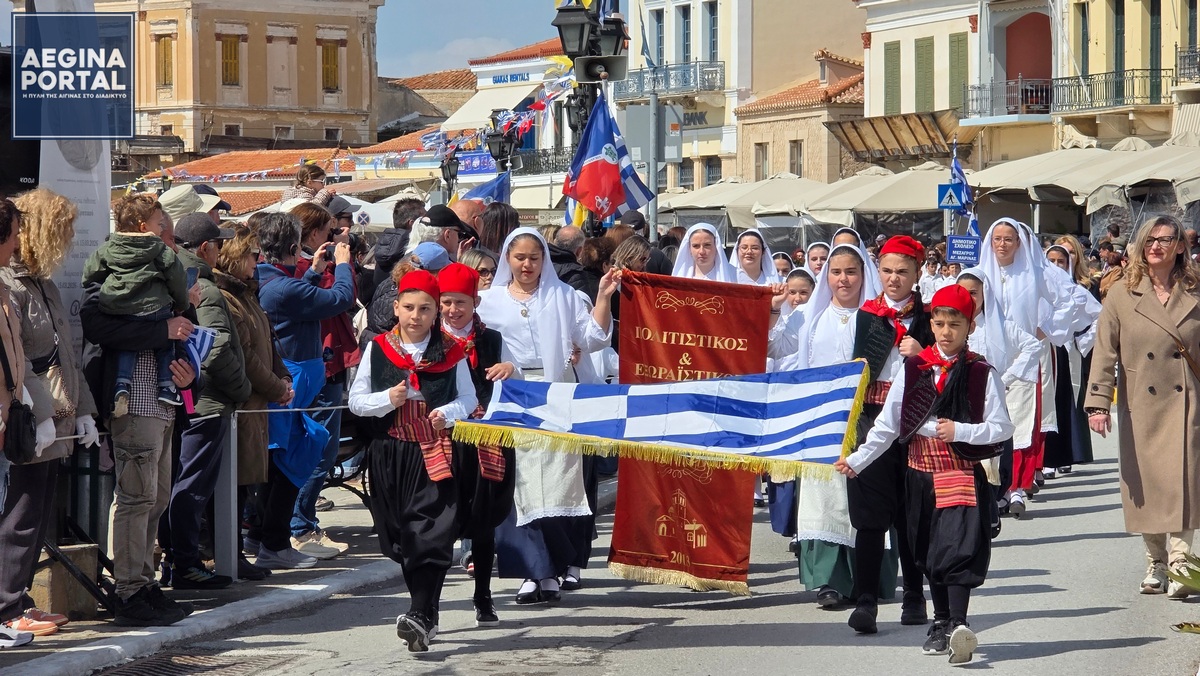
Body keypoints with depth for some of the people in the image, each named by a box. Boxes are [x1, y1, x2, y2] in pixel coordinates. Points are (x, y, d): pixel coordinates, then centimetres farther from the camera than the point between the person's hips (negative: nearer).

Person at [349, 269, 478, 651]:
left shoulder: (450, 352, 3)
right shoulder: (377, 350, 5)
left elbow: (468, 398, 9)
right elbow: (356, 401, 6)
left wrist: (449, 413, -12)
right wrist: (388, 399, -12)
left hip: (437, 455, -2)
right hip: (391, 456, 2)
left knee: (432, 534, -14)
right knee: (402, 538, 7)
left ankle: (420, 616, -22)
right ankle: (427, 617, 19)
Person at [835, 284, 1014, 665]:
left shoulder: (981, 373, -2)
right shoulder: (913, 368, 6)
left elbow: (1002, 428, -4)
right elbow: (887, 424, 7)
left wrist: (960, 431, -17)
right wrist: (857, 460, 2)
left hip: (963, 473, -4)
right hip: (921, 473, 4)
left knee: (957, 547, -17)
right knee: (927, 551, 11)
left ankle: (958, 625, -25)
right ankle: (942, 623, 24)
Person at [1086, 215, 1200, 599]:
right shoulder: (1122, 295, 3)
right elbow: (1104, 352, 0)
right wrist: (1098, 403, -8)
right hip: (1140, 408, 1)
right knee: (1145, 485, 6)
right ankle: (1155, 564, 20)